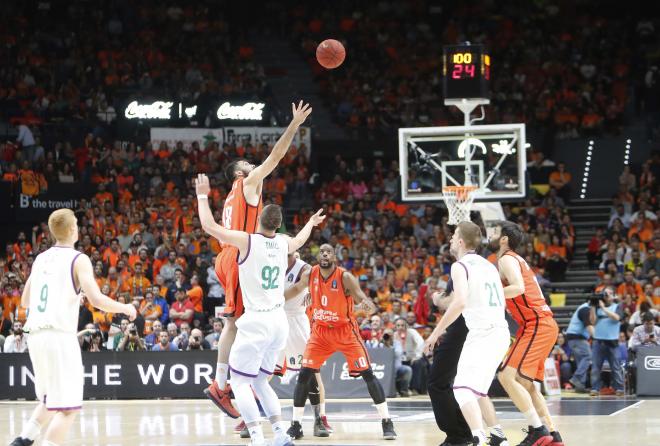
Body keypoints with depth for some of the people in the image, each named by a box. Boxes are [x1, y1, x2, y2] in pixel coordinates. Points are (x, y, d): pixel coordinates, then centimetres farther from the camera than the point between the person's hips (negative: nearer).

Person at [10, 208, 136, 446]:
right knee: (67, 407, -4)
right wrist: (125, 308, 2)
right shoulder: (78, 259, -4)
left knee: (50, 401, 23)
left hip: (35, 335, 7)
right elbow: (96, 299, -15)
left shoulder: (40, 259, 15)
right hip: (60, 336, -7)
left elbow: (25, 301, 24)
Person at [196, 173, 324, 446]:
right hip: (279, 321, 7)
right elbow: (299, 240, 33)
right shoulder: (284, 243, 8)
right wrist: (311, 223, 55)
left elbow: (209, 226, -10)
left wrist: (202, 195, 5)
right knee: (260, 381, 19)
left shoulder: (248, 241, -11)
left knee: (240, 382, -2)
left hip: (257, 321, -6)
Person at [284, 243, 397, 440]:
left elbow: (362, 298, -29)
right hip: (320, 331, 3)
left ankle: (387, 422, 0)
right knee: (304, 375, -7)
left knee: (367, 374, -8)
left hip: (345, 330, -3)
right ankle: (296, 425, 3)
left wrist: (369, 306, -52)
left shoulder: (345, 277, -21)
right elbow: (296, 289, 13)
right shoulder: (309, 275, -9)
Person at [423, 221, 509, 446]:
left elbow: (460, 302, -20)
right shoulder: (488, 265, 20)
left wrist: (436, 333, -14)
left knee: (463, 390, -16)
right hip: (501, 332, 9)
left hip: (482, 333, -9)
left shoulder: (460, 266, -5)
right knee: (477, 390, 24)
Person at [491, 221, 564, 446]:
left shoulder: (507, 259, -7)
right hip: (542, 324, 10)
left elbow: (518, 288, -25)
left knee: (507, 376, -16)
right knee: (525, 384, 15)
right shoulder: (516, 260, 23)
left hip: (536, 325, -10)